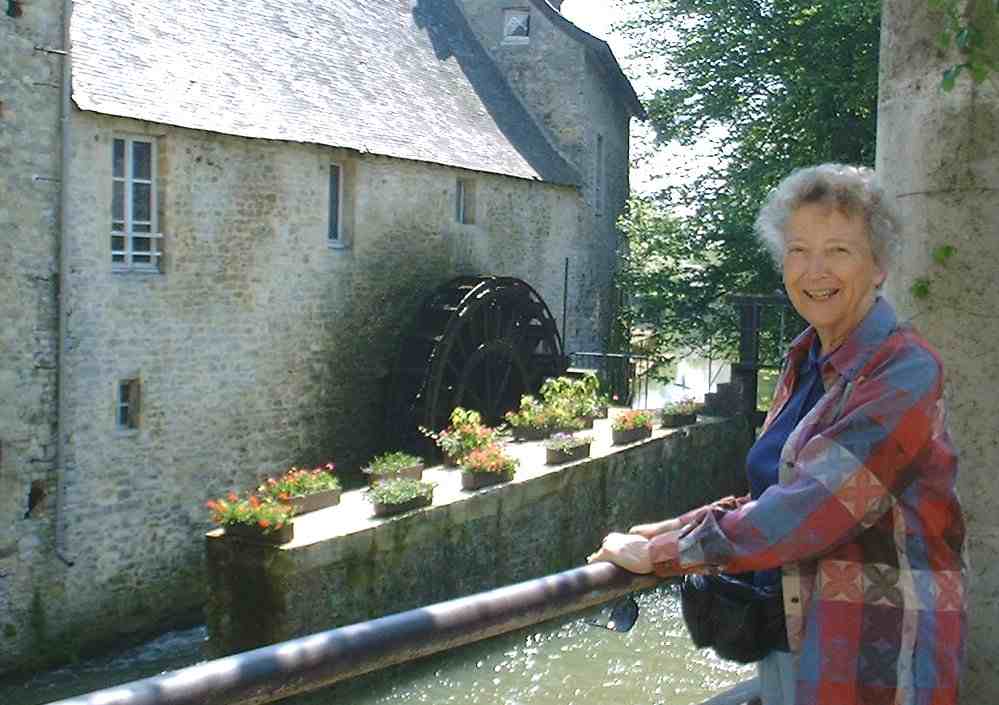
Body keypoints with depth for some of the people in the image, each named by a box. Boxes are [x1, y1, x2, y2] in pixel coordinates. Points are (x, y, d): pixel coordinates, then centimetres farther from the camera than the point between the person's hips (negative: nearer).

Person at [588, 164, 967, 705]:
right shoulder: (803, 362, 8)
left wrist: (659, 553, -19)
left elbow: (812, 504, -24)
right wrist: (679, 528, -2)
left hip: (876, 653, -7)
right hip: (791, 634, 7)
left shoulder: (905, 371, -17)